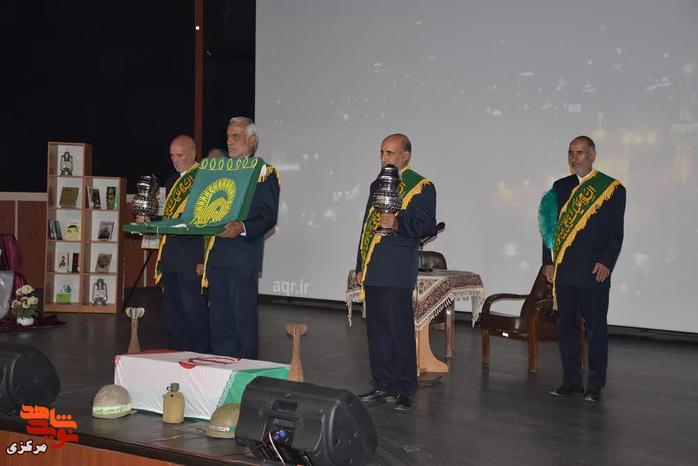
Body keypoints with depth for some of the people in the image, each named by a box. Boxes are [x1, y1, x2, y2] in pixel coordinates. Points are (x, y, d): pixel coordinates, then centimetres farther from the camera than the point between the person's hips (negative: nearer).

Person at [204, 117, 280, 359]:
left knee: (243, 318, -4)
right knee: (219, 320, 11)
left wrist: (243, 228, -28)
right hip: (217, 257, 7)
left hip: (243, 256, -7)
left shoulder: (264, 173, -2)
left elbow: (268, 217, -11)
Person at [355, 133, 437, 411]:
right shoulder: (377, 185, 22)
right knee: (376, 330, 9)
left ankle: (404, 389, 2)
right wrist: (360, 266, 20)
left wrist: (397, 223, -24)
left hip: (397, 273, -7)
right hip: (372, 271, 7)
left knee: (399, 330, -6)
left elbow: (428, 226, -8)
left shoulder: (421, 187, -1)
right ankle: (382, 385, 18)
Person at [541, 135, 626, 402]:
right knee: (566, 326, 8)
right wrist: (548, 262, 5)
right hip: (563, 271, 4)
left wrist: (606, 263, -13)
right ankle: (571, 380, 18)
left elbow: (616, 232, -2)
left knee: (596, 328, 2)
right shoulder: (560, 187, 12)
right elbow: (551, 226, 12)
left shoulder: (613, 189, 0)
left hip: (594, 271, -4)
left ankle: (595, 385, 10)